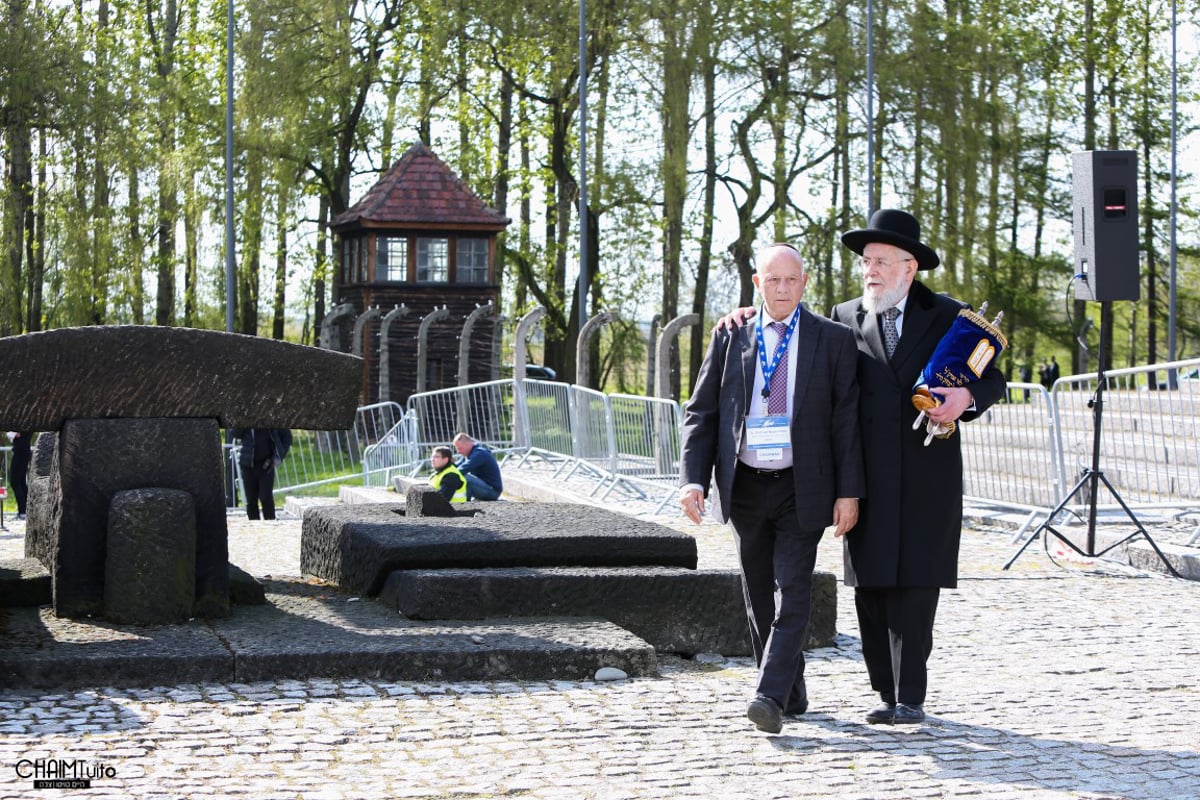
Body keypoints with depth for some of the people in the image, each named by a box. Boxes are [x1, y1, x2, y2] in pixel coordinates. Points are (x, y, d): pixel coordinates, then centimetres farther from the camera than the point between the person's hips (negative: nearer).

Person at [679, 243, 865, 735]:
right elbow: (700, 414, 6)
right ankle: (793, 693, 21)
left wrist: (849, 491, -6)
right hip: (745, 487, 3)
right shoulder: (730, 339, 6)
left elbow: (847, 418, 0)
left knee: (792, 595, -13)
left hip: (801, 490, -3)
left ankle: (772, 697, -18)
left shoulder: (833, 340, 1)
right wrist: (693, 479, -6)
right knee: (760, 601, 9)